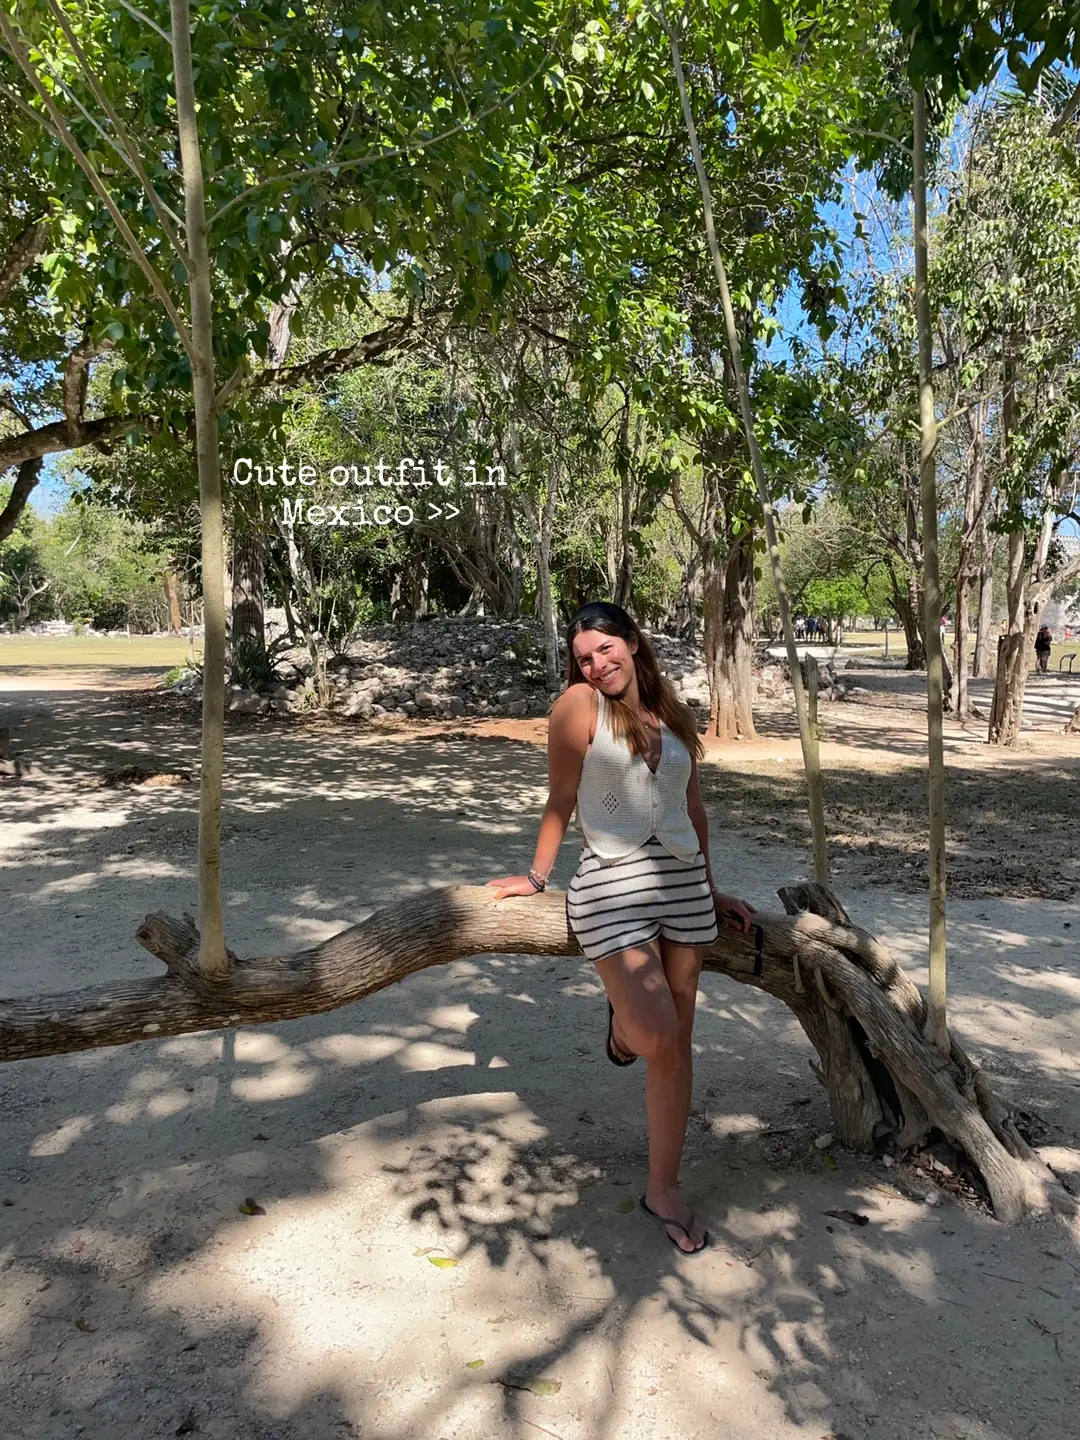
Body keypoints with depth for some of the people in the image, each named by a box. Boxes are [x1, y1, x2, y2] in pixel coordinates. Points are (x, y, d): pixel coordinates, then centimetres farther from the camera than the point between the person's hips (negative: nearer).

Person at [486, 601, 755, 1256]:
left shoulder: (674, 715, 11)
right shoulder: (580, 704, -5)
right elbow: (561, 800, 0)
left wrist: (709, 889, 20)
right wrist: (537, 876, 4)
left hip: (684, 882, 5)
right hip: (613, 885, -5)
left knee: (677, 1045, 9)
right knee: (657, 1038, -14)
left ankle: (665, 1189, 25)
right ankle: (623, 1023, 25)